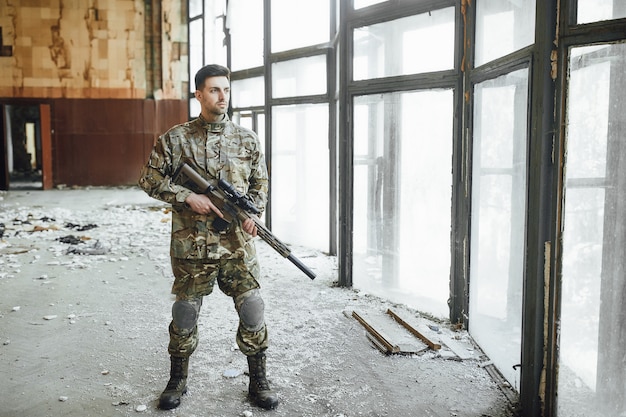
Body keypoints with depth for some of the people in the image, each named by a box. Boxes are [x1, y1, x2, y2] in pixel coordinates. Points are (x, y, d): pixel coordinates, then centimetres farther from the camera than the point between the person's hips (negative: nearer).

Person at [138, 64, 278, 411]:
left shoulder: (247, 139, 5)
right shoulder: (175, 139, -1)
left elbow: (260, 183, 13)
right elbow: (150, 179, 1)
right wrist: (188, 197, -12)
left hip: (237, 244, 2)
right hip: (191, 246, -1)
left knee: (252, 312, 2)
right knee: (185, 314, 11)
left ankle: (258, 382, 21)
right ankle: (177, 381, 31)